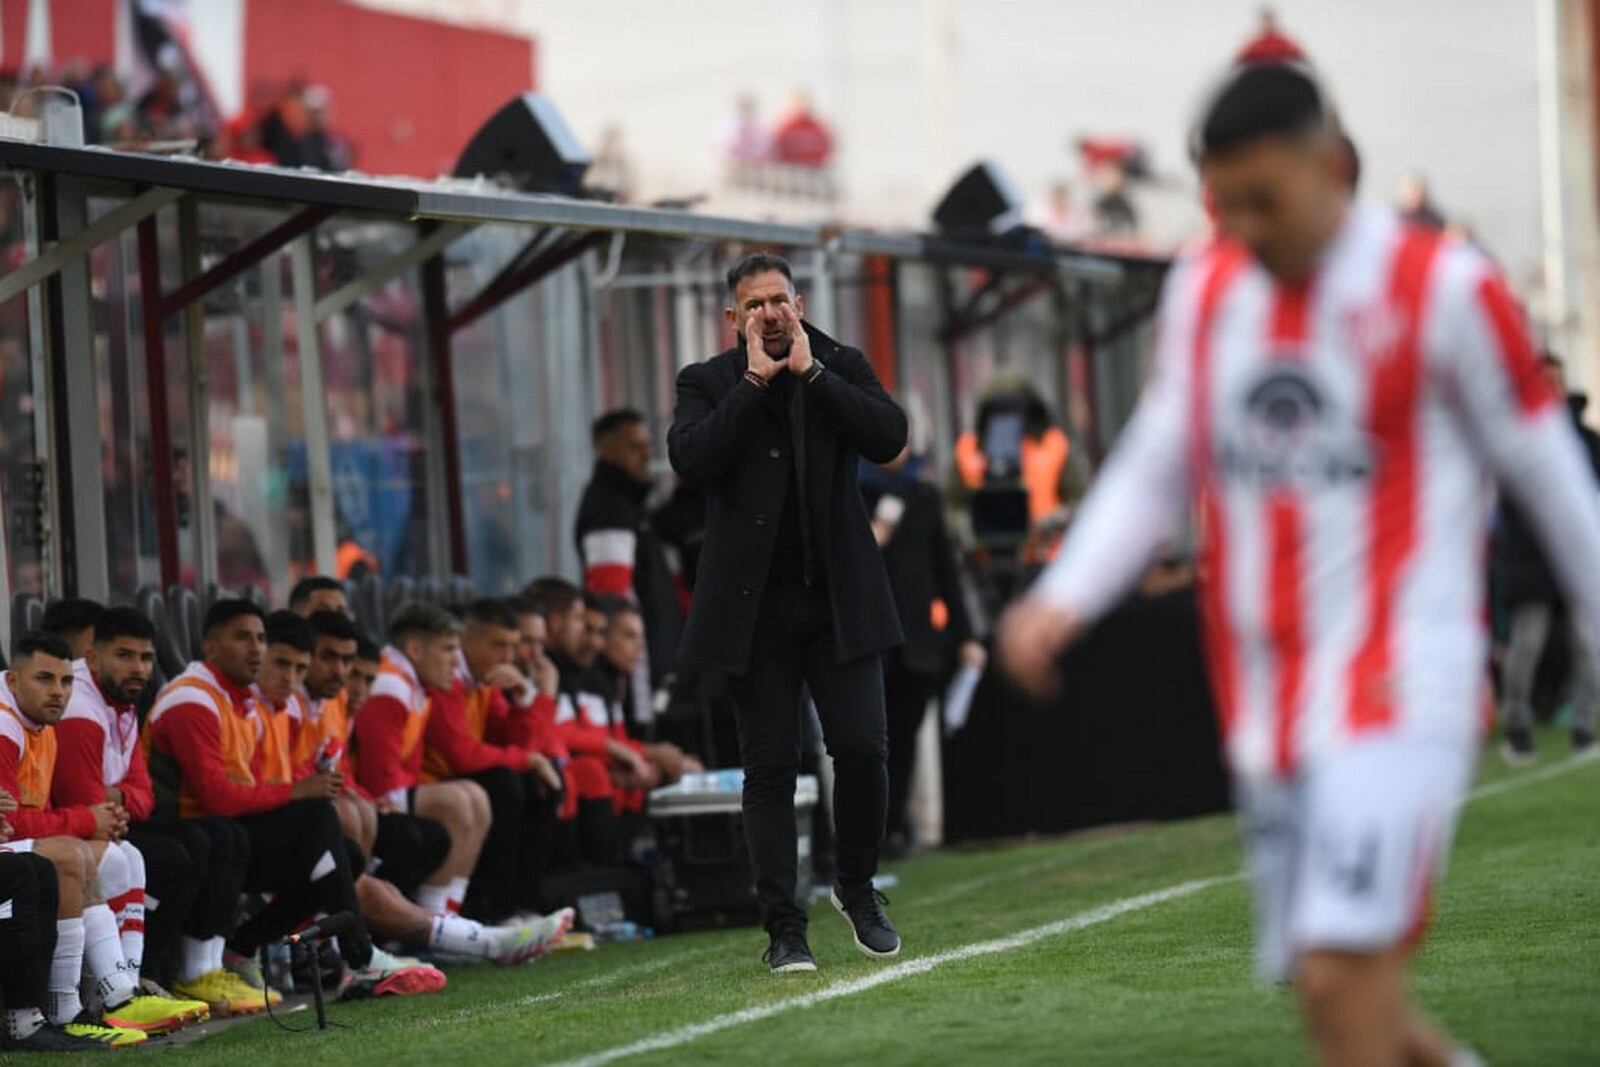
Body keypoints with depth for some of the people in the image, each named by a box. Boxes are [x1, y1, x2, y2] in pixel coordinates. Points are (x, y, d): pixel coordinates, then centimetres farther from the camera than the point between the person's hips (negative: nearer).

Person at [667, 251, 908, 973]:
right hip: (756, 607, -1)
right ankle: (783, 927, 4)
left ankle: (857, 889, 18)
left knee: (862, 750, -5)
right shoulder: (709, 383, 4)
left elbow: (889, 439, -10)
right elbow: (691, 461, -15)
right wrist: (755, 380, -14)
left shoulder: (841, 368, 7)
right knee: (770, 769, 0)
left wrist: (810, 371, -11)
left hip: (840, 599, 1)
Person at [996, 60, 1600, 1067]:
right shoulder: (1204, 292, 9)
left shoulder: (1444, 290, -7)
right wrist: (1065, 599, -1)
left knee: (1340, 973, -18)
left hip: (1400, 692, -6)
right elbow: (1153, 472, 15)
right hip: (1267, 709, 6)